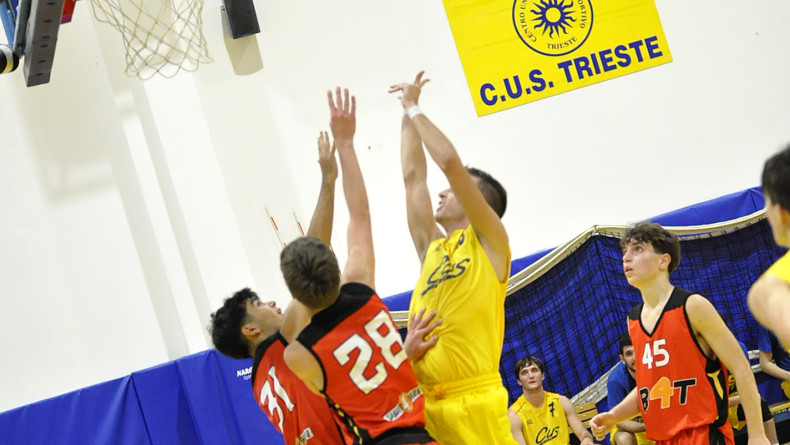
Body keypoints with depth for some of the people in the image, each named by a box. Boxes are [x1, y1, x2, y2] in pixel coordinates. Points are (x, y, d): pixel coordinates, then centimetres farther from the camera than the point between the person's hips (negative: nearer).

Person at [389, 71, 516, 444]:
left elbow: (451, 162, -4)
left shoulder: (490, 242, 4)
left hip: (475, 402, -6)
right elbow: (413, 175, 21)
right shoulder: (431, 248, 19)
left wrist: (413, 107, 6)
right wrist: (408, 113, 24)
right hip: (426, 404, 6)